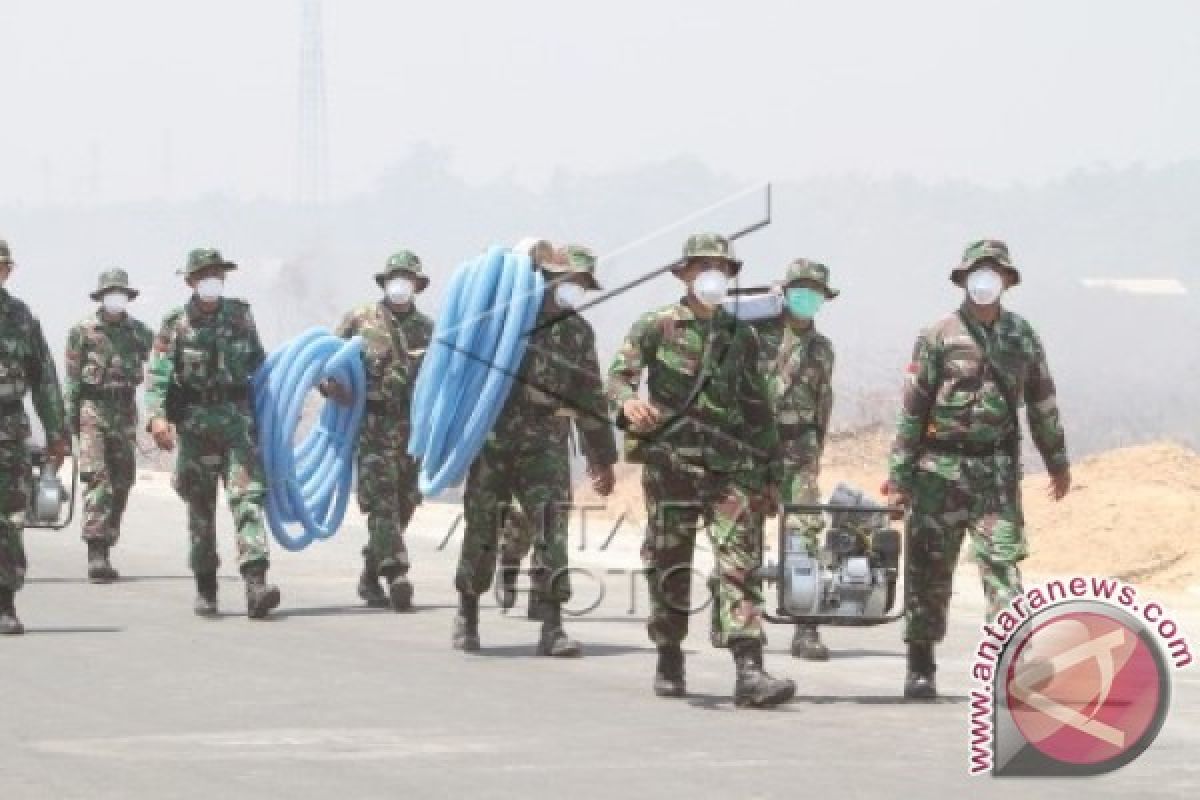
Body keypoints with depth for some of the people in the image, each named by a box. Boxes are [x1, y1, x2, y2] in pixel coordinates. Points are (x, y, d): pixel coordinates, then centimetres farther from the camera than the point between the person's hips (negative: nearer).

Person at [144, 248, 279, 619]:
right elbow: (157, 376, -6)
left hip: (238, 421, 1)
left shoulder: (240, 316, 8)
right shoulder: (175, 325, 1)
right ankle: (205, 588, 17)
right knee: (200, 507, 6)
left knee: (248, 495, -13)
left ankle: (255, 582, -23)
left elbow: (259, 364, 18)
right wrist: (157, 417, -20)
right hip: (195, 425, -1)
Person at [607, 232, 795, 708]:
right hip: (670, 463, -2)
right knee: (669, 567, 5)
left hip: (730, 468, 2)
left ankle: (749, 671, -19)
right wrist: (629, 402, -28)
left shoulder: (740, 336, 15)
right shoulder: (657, 326, 4)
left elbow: (758, 410, 18)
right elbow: (618, 375, -4)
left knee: (741, 562, -11)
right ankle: (669, 664, 21)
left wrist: (770, 474, 15)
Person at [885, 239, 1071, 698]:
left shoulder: (1023, 338, 8)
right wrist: (898, 475, -6)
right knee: (929, 569, 4)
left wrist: (1058, 462, 22)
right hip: (940, 470, -2)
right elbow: (911, 409, -3)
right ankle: (920, 668, 15)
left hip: (997, 470, 2)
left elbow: (1043, 404, 18)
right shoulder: (938, 338, -2)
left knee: (1002, 560, -9)